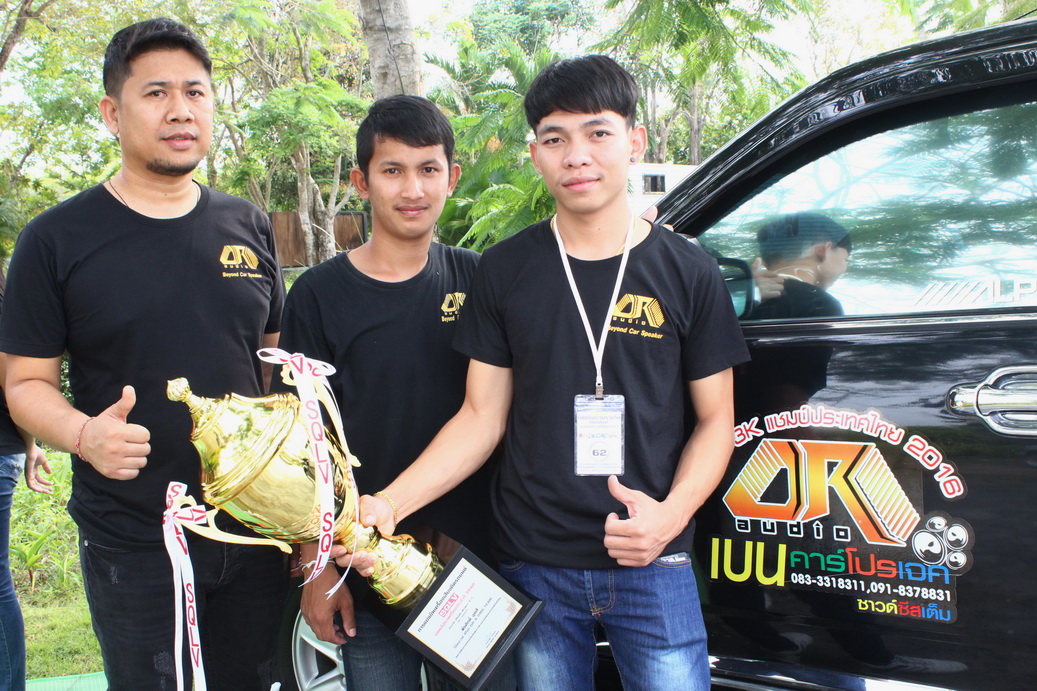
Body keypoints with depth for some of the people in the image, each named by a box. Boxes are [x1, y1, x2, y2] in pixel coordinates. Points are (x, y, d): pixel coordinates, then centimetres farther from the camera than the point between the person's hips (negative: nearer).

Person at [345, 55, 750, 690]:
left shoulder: (688, 274, -1)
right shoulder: (504, 271, 1)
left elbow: (715, 420, 3)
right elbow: (482, 417, 2)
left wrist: (671, 513, -15)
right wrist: (389, 504, -12)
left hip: (654, 568, 0)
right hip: (534, 567, 1)